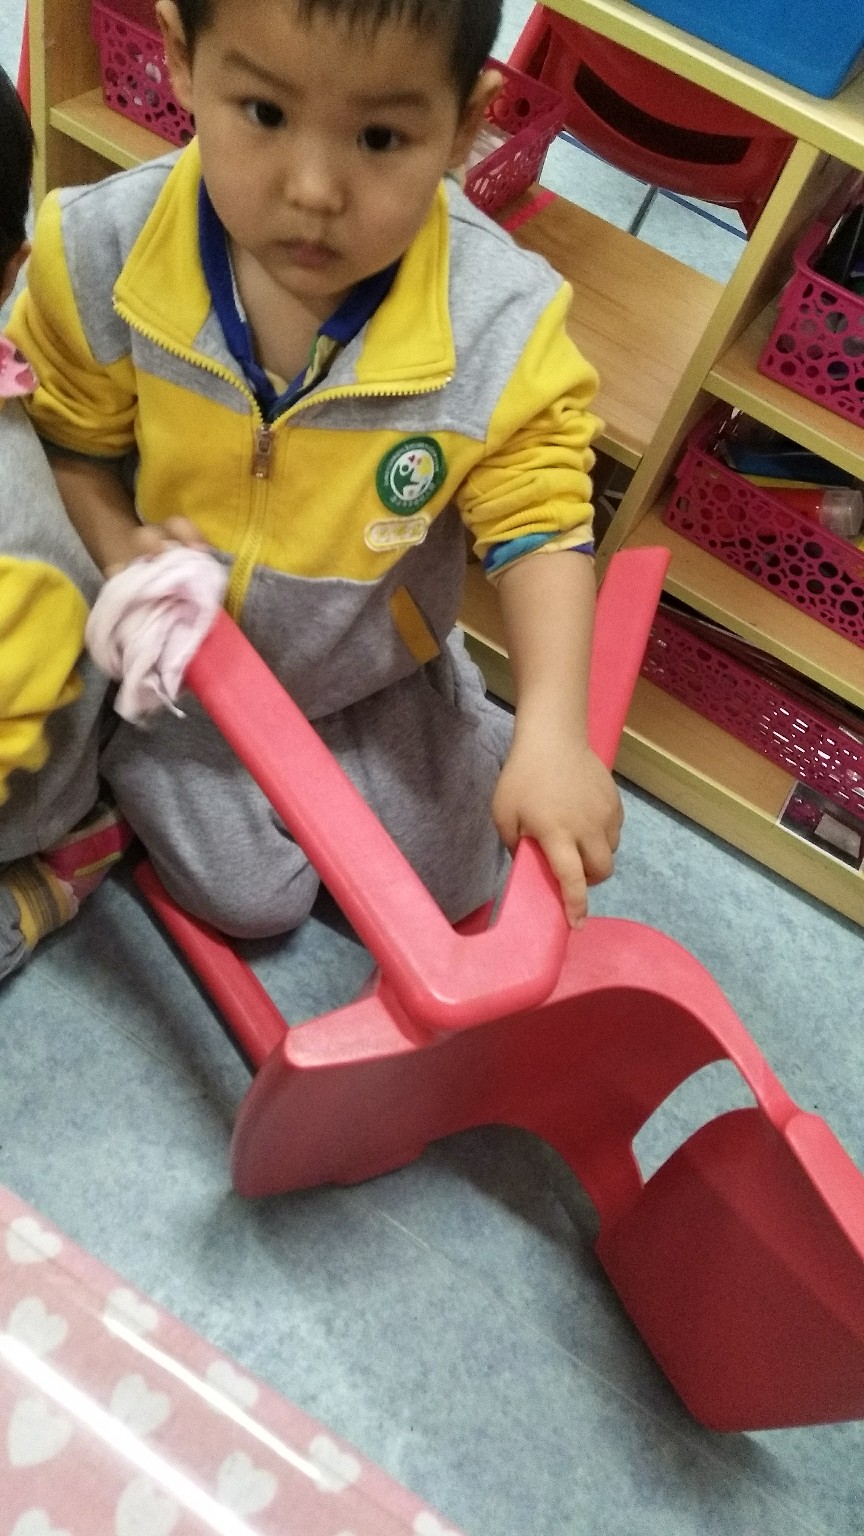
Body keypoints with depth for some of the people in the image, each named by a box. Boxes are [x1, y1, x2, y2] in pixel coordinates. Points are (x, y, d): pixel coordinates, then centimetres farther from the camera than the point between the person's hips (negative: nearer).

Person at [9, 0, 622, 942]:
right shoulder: (104, 255, -24)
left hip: (379, 675, 1)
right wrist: (120, 548, -26)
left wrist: (552, 734, -33)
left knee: (445, 886, 12)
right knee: (250, 899, 7)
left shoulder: (500, 330, -29)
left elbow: (539, 523, -21)